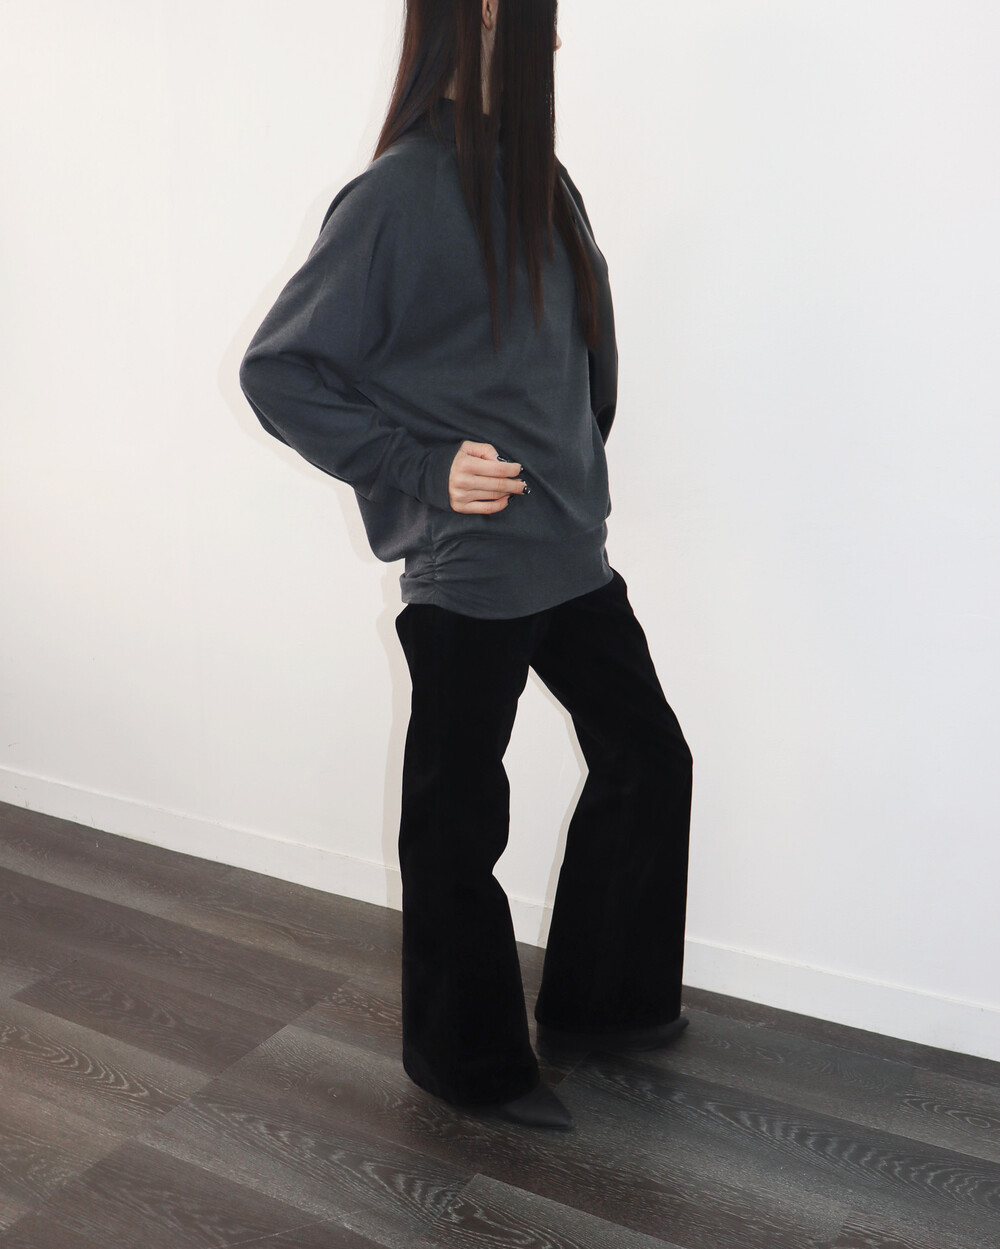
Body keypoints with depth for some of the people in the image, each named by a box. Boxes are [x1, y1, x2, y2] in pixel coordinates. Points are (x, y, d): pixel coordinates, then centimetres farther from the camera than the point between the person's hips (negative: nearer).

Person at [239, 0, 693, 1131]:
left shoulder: (535, 177, 9)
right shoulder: (397, 196, -13)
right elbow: (277, 370, -11)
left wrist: (579, 475, 9)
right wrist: (420, 470, -15)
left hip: (569, 549, 8)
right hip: (467, 567, -8)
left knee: (645, 755, 15)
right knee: (459, 816, 7)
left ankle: (595, 999, 35)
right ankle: (469, 1058, 29)